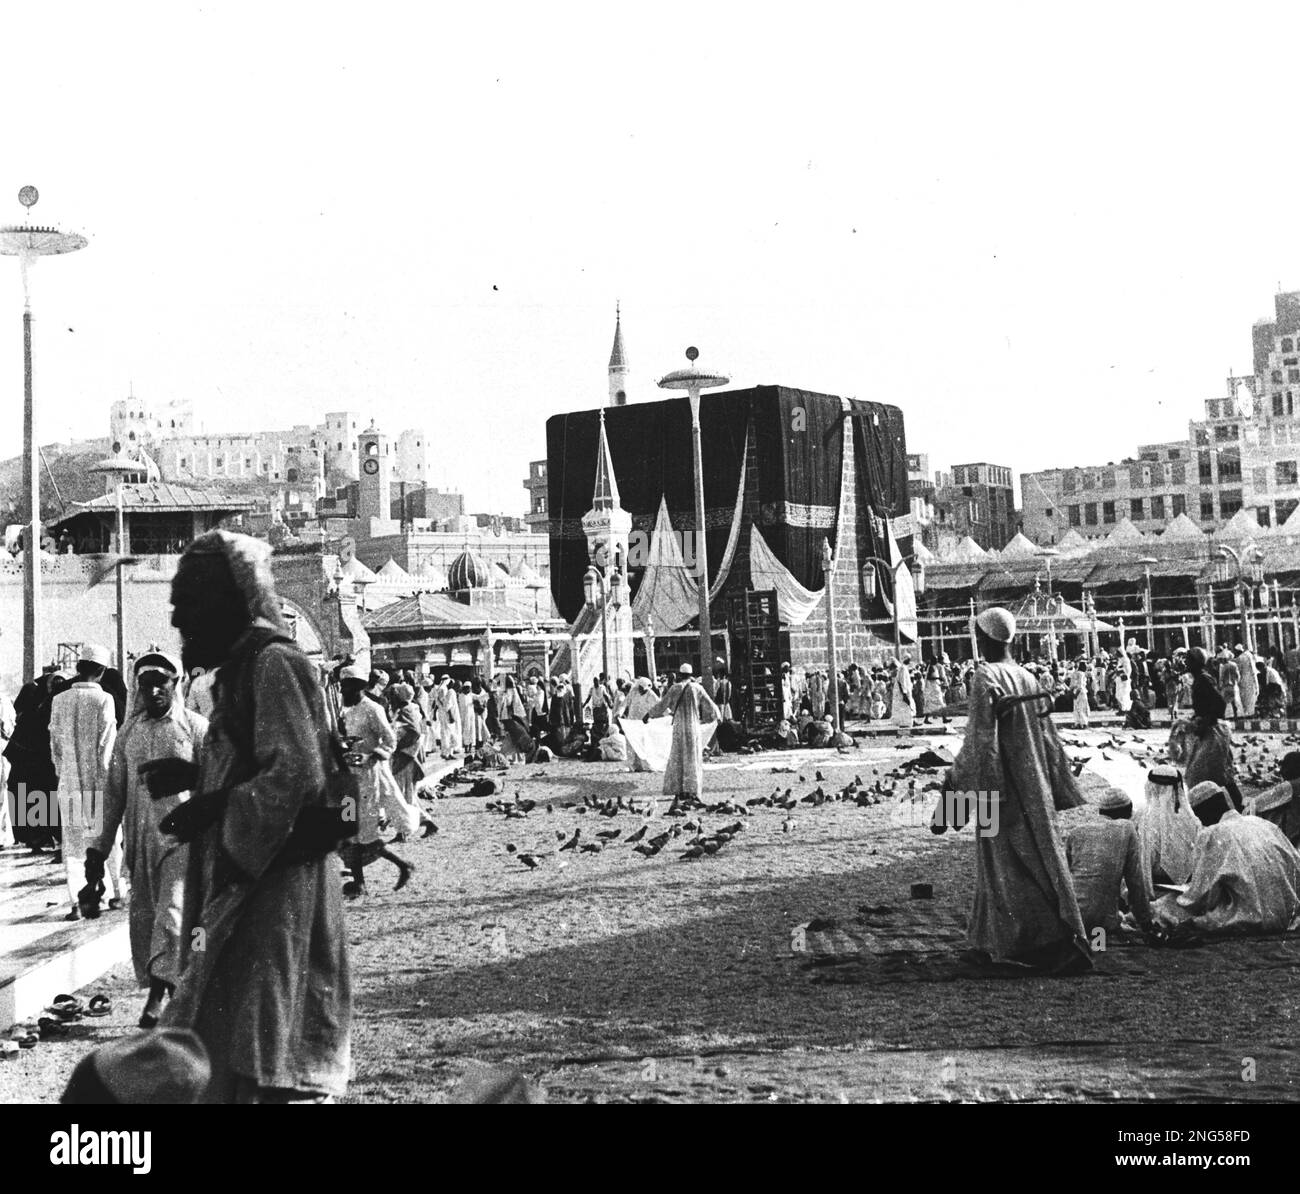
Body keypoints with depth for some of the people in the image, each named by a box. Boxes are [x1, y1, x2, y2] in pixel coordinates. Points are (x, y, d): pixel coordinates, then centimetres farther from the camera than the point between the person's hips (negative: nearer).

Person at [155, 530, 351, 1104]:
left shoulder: (273, 662, -14)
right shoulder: (245, 663, 16)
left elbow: (295, 773, -22)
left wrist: (210, 809, -17)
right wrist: (193, 781, 10)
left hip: (275, 879, -10)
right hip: (243, 877, 10)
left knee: (269, 1051, -5)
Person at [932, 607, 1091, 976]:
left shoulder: (986, 678, -13)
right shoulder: (1028, 679, 8)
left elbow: (979, 740, -17)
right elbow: (1049, 738, 13)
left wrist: (956, 782, -12)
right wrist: (1060, 788, 21)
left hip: (1003, 787, -8)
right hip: (1034, 785, 8)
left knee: (1009, 868, -2)